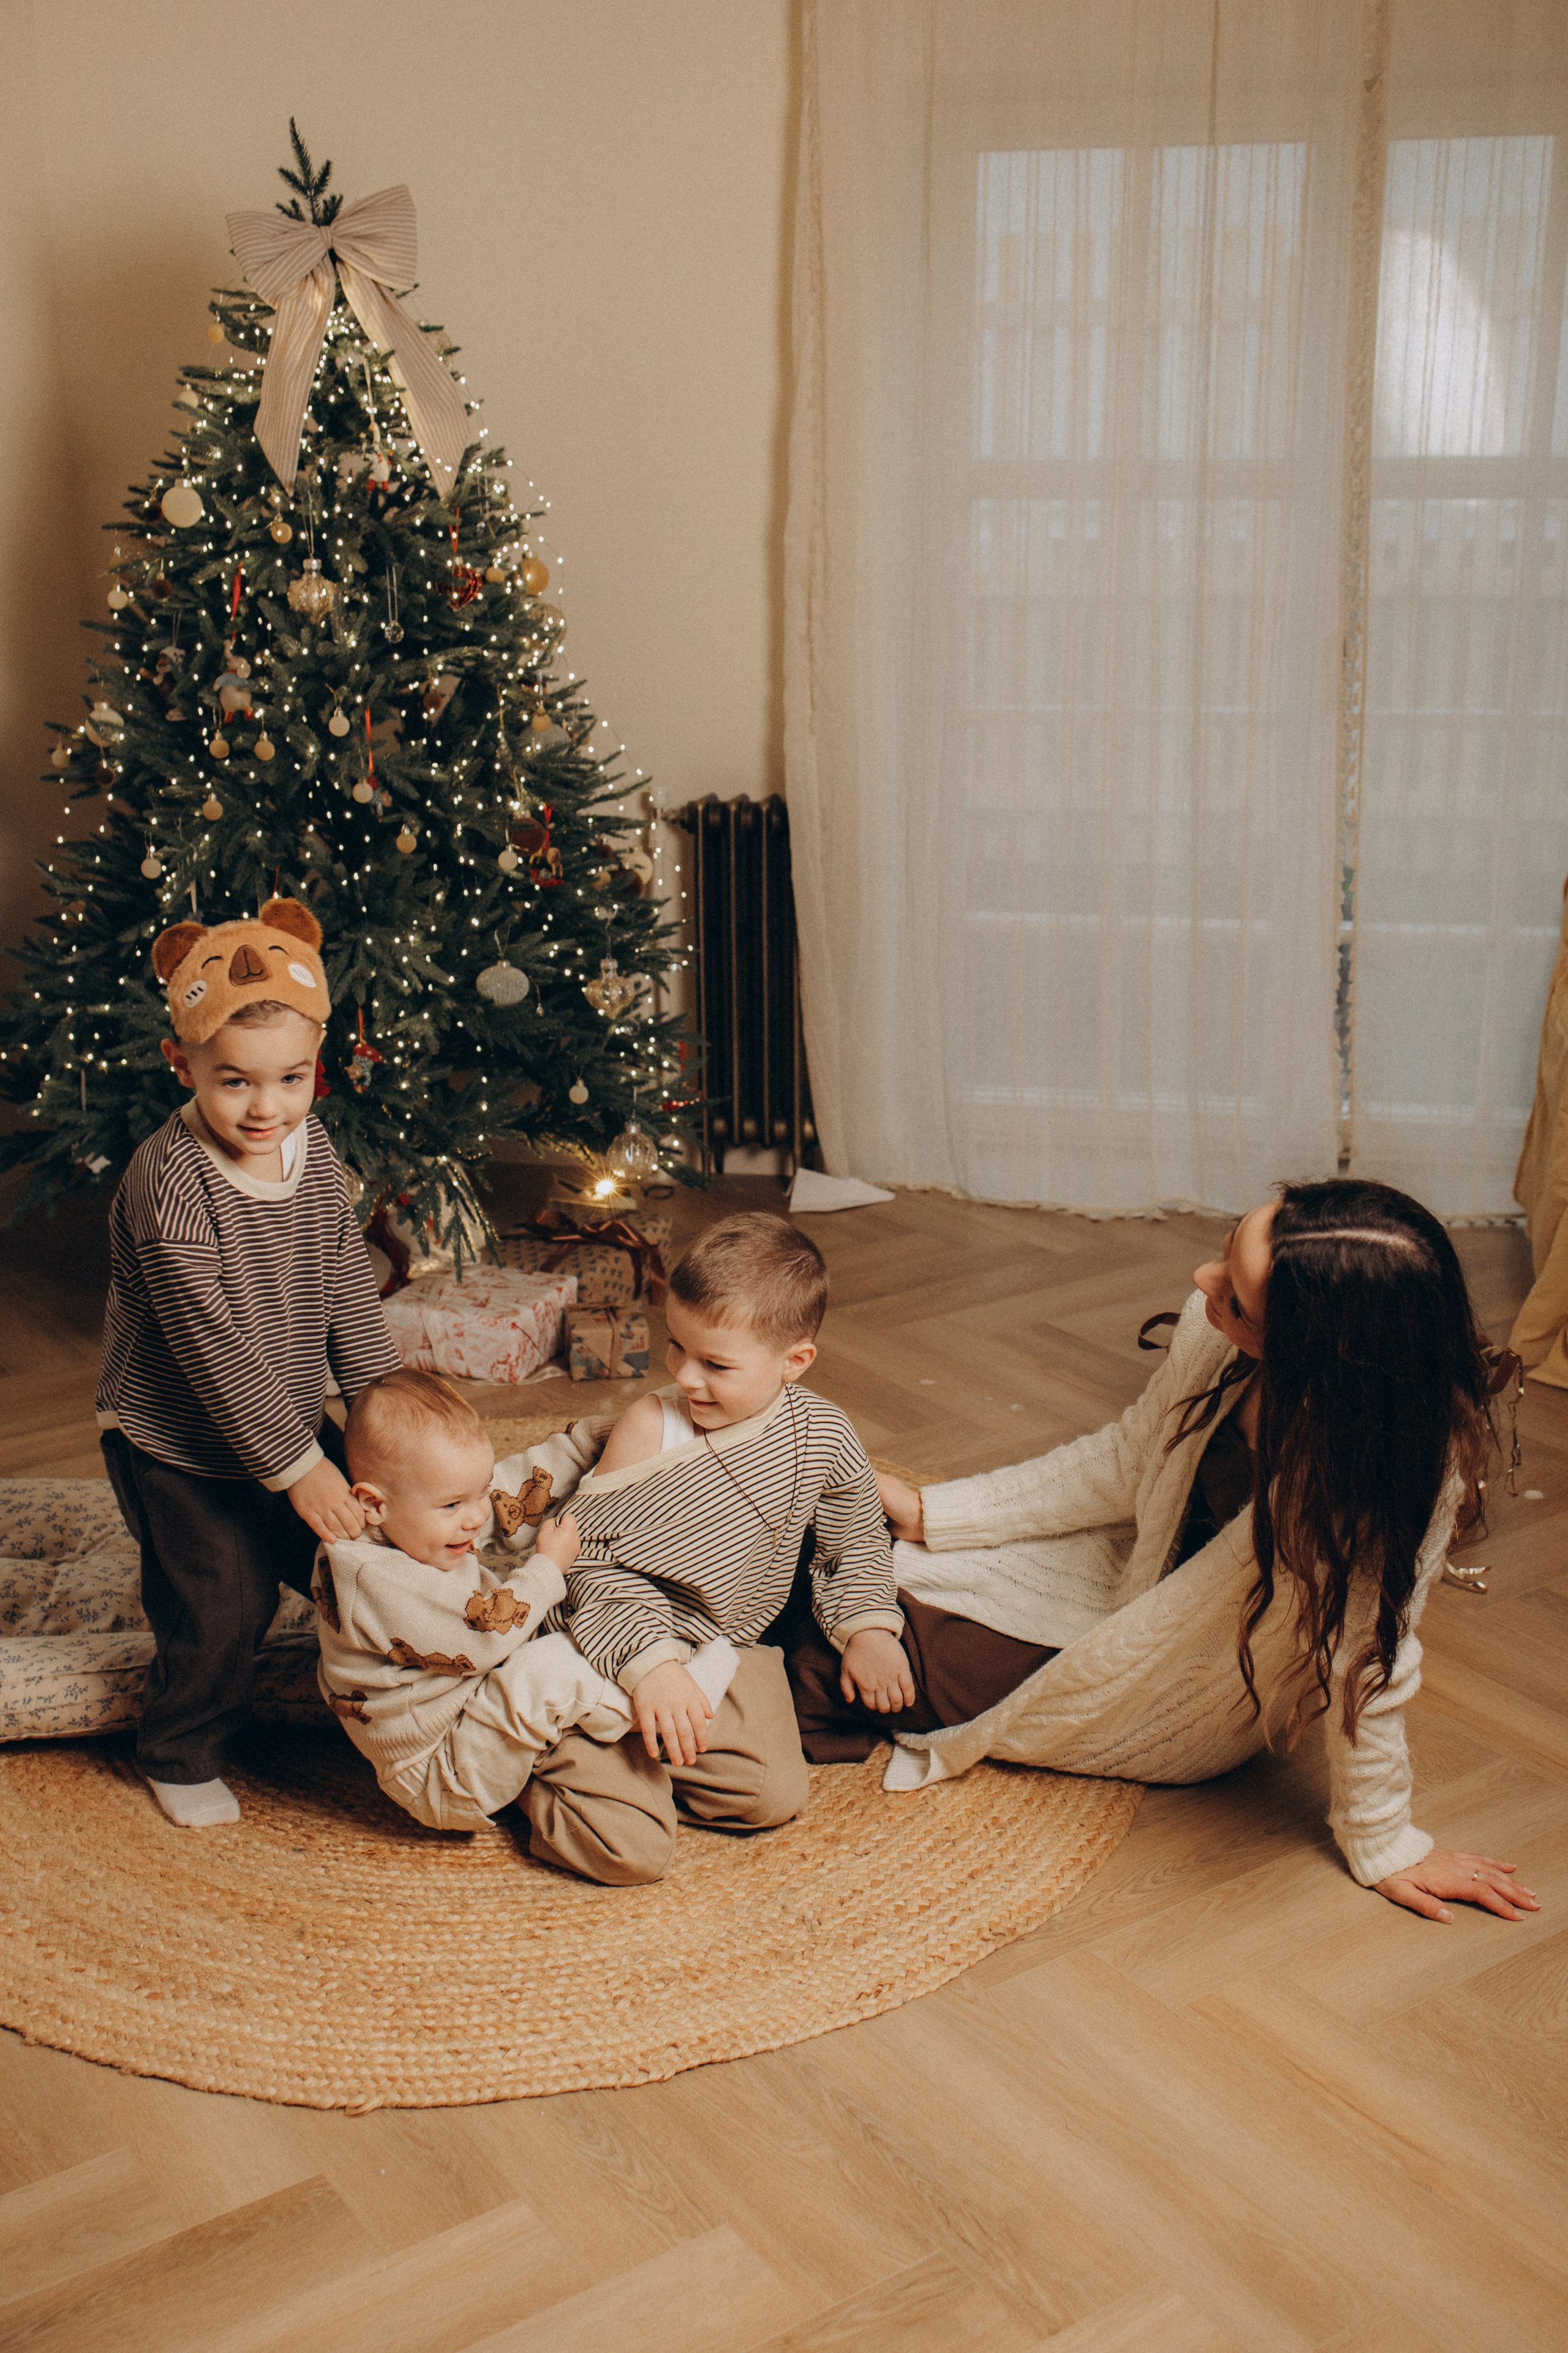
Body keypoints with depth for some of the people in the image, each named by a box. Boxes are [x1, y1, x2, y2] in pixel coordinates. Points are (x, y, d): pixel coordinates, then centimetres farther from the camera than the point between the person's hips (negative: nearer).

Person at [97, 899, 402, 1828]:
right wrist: (295, 1468, -26)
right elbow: (213, 1348, -28)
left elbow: (349, 1297, 2)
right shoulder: (168, 1180, -27)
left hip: (292, 1427, 6)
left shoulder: (314, 1150, -5)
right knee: (221, 1612, 1)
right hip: (175, 1446, -6)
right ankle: (183, 1754, 28)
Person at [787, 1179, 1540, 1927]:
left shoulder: (1405, 1465, -37)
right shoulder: (1214, 1330, -22)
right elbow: (1126, 1462, -3)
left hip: (1194, 1708, -4)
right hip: (1141, 1576, 5)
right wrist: (932, 1515, 0)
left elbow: (1366, 1657, -22)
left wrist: (1380, 1843, -8)